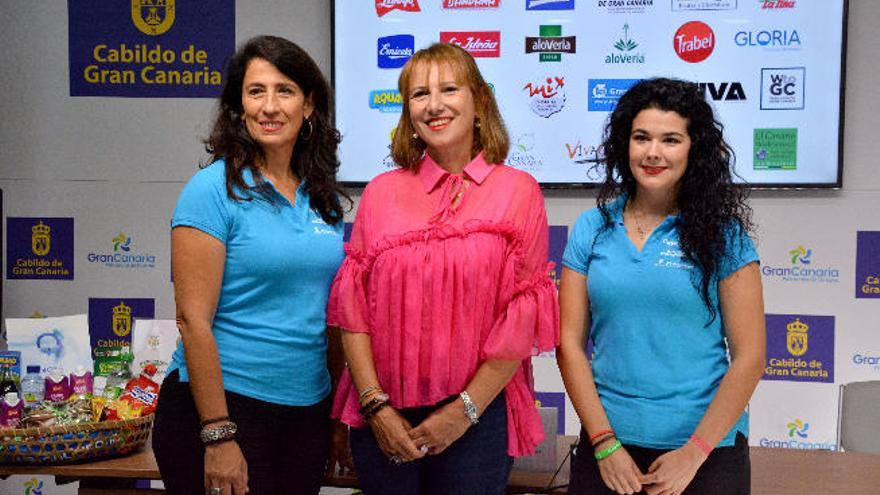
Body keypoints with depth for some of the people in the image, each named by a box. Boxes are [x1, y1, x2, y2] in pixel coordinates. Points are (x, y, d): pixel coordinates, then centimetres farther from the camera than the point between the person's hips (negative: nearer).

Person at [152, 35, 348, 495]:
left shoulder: (322, 197, 6)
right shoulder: (213, 190, -11)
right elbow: (193, 321, -15)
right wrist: (218, 436, -19)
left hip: (308, 409, 6)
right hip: (223, 406, -5)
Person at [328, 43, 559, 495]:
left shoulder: (517, 191, -2)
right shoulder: (381, 191, 5)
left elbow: (524, 316, -5)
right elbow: (352, 303, 2)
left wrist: (464, 410, -8)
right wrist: (375, 405, -6)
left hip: (477, 417, -2)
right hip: (384, 417, 2)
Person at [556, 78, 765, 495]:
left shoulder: (722, 234, -4)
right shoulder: (592, 229, 1)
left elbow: (749, 355, -6)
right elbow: (569, 342, 0)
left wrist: (693, 453, -11)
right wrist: (604, 443, -7)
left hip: (704, 448, -1)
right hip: (607, 442, 2)